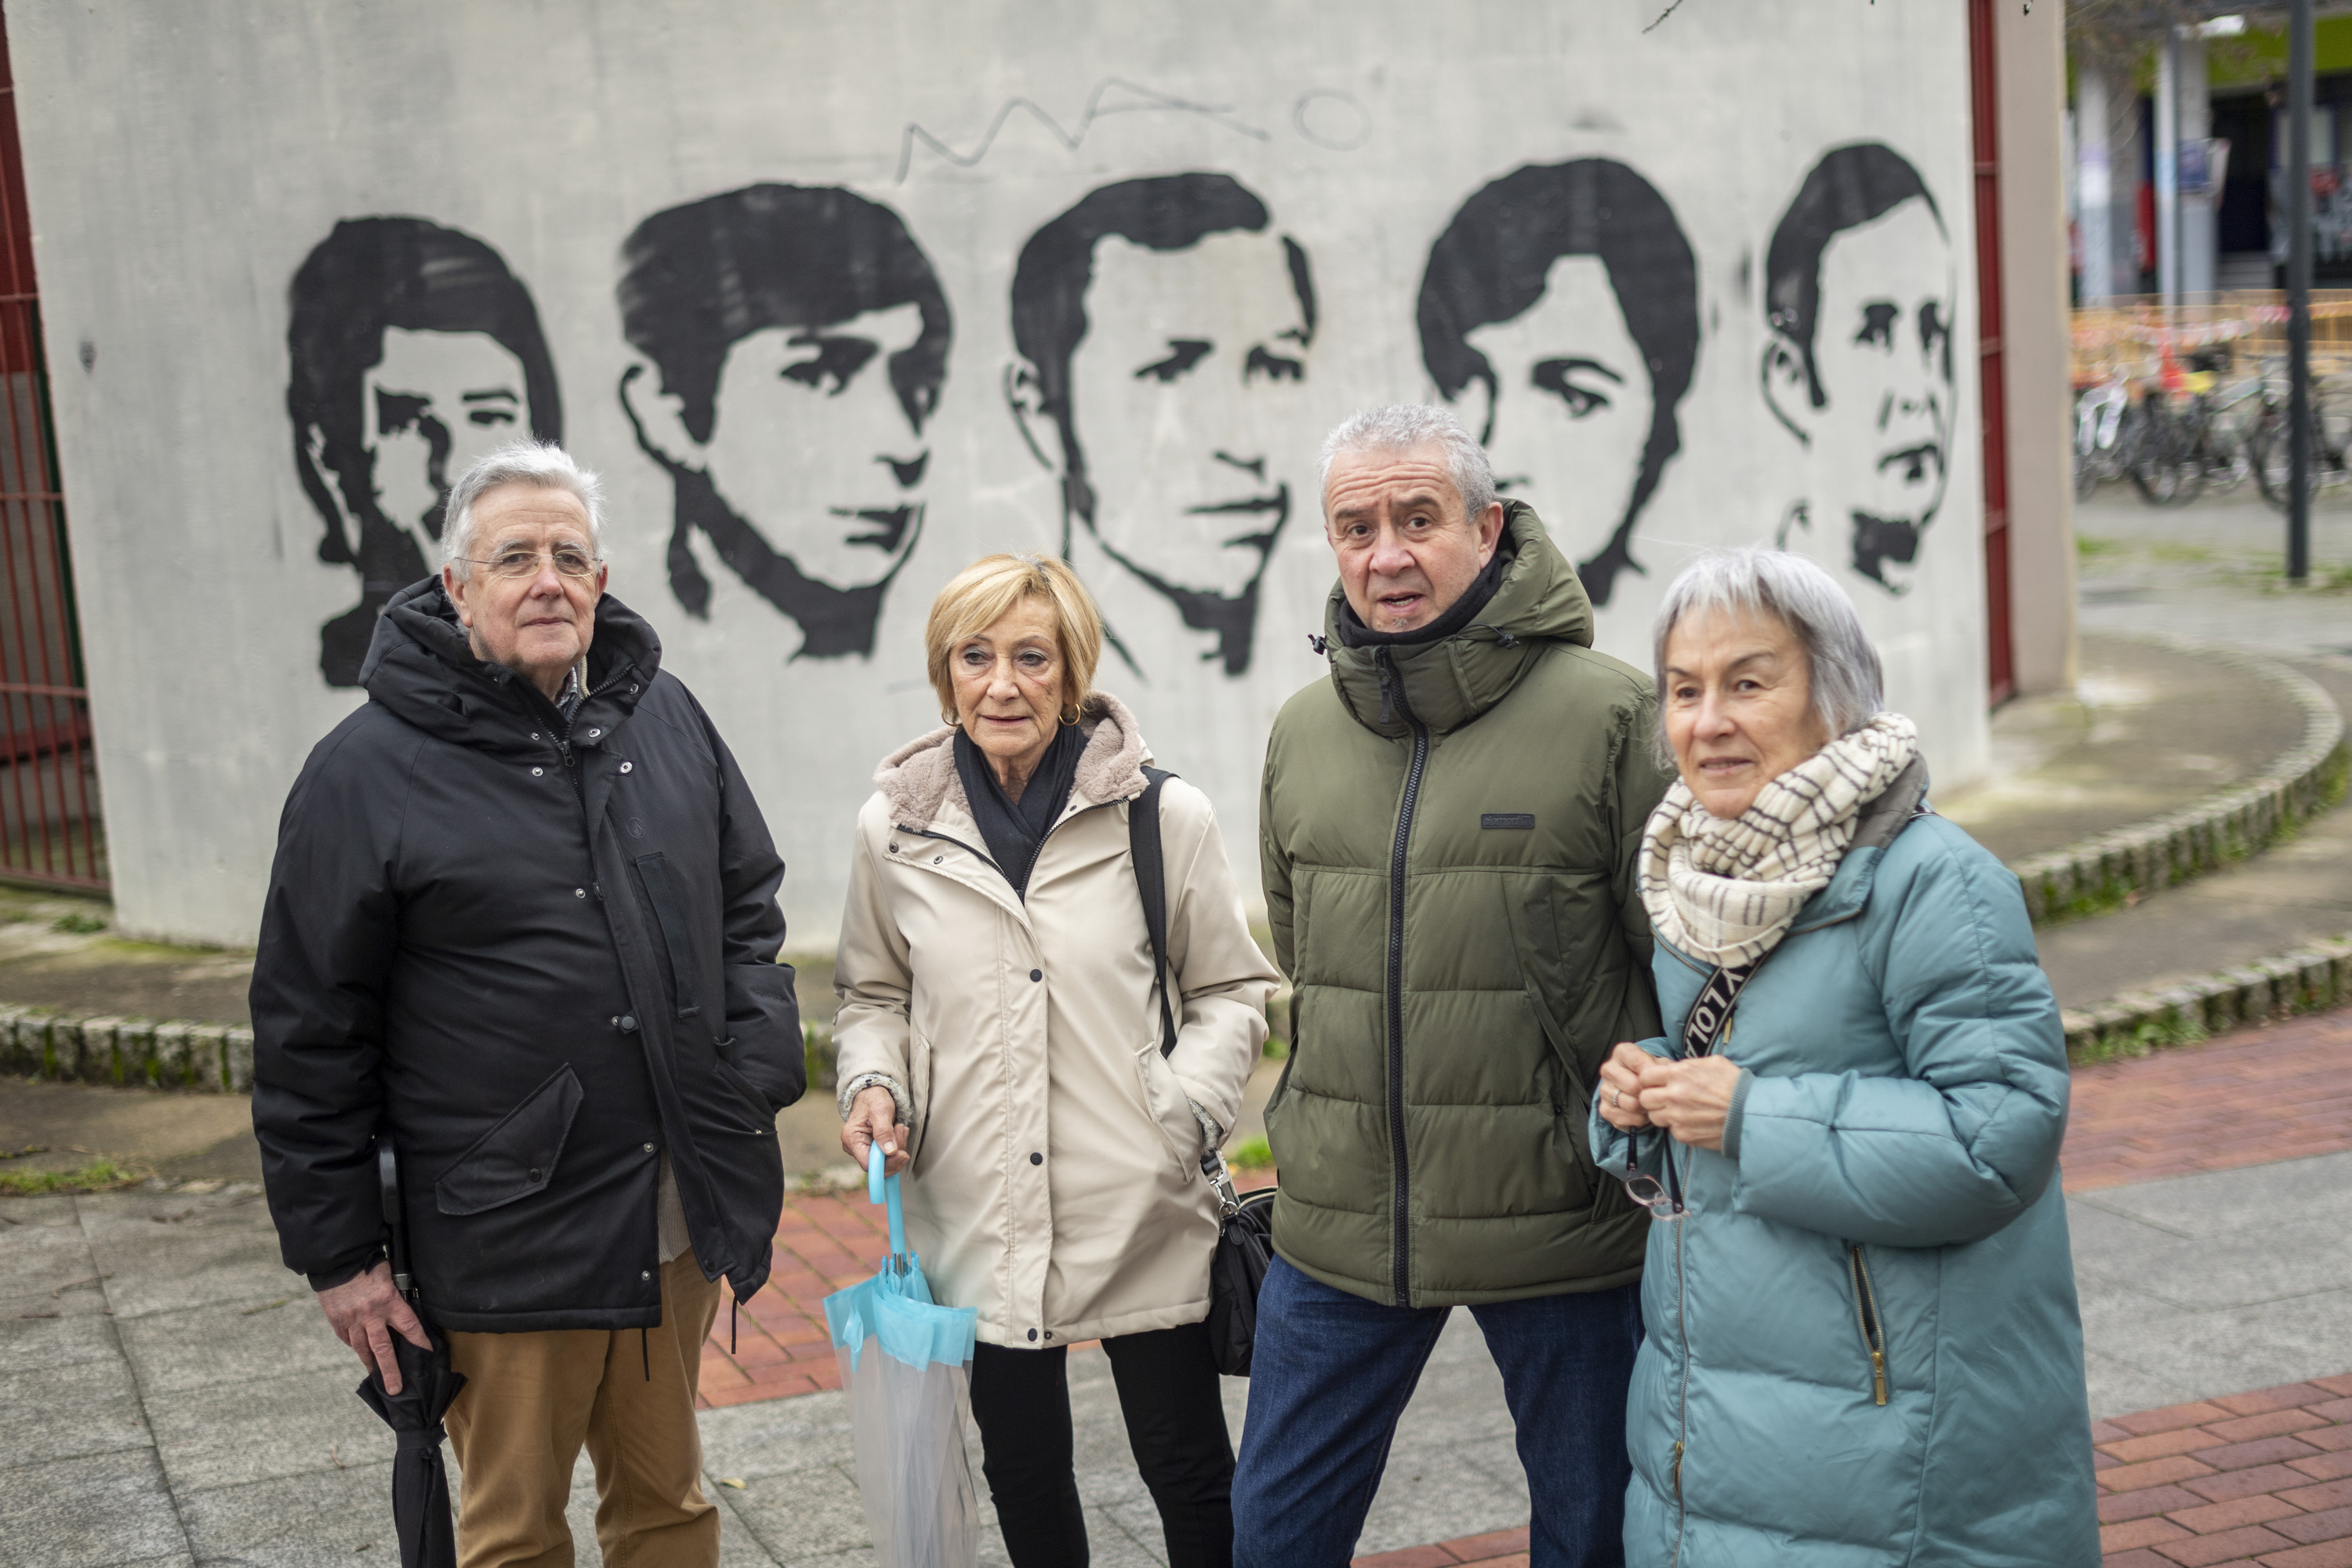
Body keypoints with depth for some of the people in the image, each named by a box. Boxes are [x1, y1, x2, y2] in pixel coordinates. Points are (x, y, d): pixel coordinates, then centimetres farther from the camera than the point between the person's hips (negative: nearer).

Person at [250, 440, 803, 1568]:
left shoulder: (665, 716, 5)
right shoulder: (369, 770, -9)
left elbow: (749, 907, 16)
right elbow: (311, 1034, -5)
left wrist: (757, 1076, 2)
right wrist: (337, 1255, -4)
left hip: (678, 1218, 4)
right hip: (506, 1239, -4)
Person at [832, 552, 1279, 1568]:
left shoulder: (1166, 817, -5)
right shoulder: (896, 827, 1)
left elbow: (1231, 990, 3)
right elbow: (874, 993, 15)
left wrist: (1186, 1110, -13)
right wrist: (873, 1082, -4)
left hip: (1142, 1216, -2)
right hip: (979, 1217, 2)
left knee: (1189, 1471, 9)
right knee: (1022, 1468, 17)